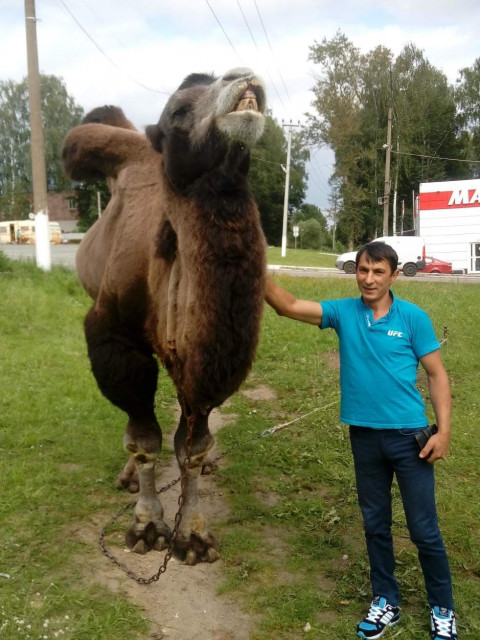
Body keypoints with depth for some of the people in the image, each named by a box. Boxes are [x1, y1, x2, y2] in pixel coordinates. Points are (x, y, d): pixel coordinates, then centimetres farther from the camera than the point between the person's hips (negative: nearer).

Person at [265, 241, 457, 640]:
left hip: (408, 435, -3)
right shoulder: (343, 312, -2)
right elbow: (289, 306, -11)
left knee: (424, 529, 6)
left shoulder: (414, 317, -7)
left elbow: (437, 374, -3)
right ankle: (386, 601, 35)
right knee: (375, 523, 16)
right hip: (364, 436, 3)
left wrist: (444, 430, -10)